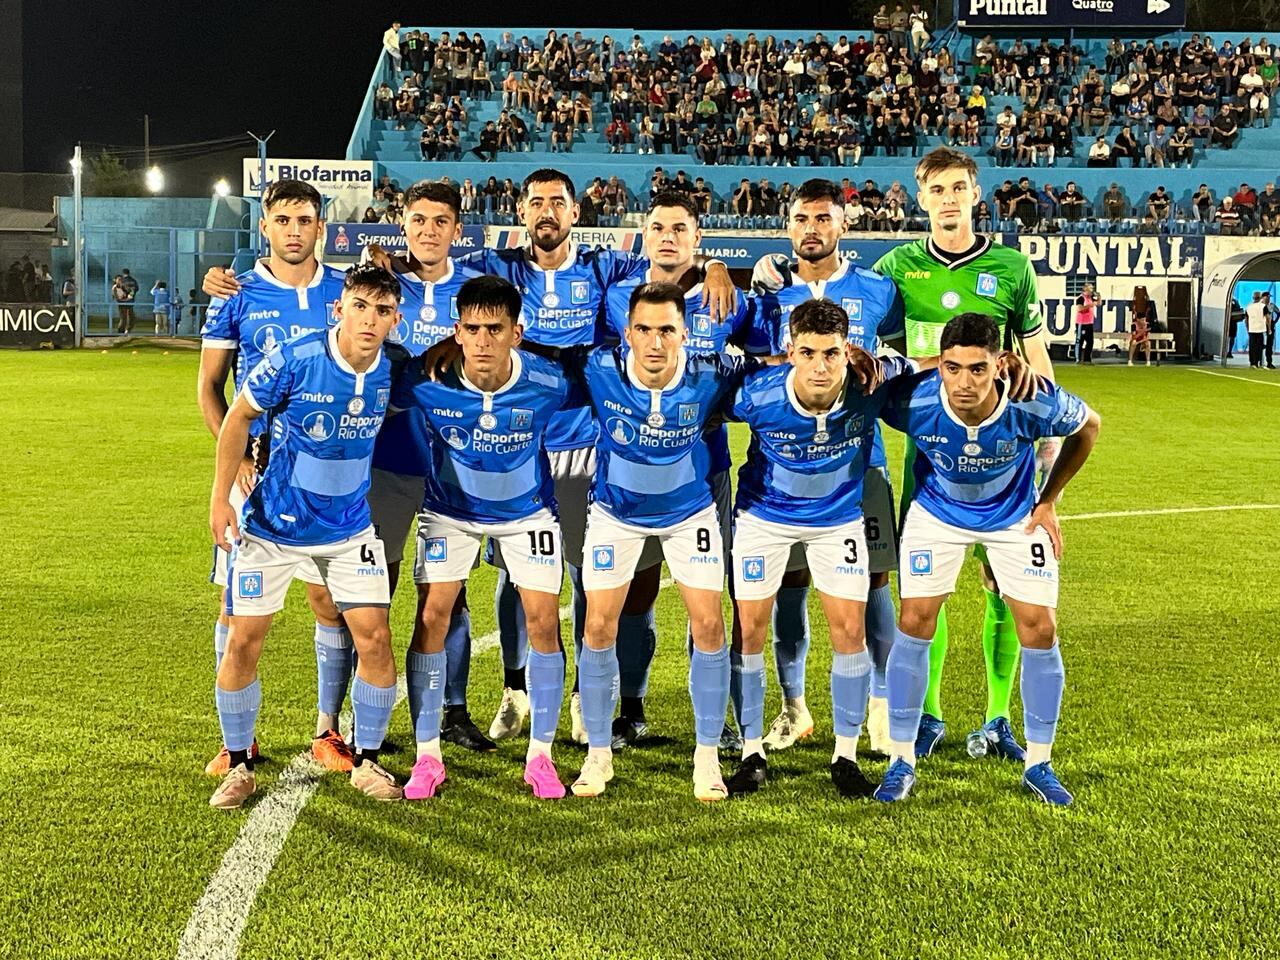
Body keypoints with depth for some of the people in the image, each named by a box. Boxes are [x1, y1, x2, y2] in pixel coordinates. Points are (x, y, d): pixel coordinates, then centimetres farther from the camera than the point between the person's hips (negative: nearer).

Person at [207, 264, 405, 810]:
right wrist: (221, 496, -7)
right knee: (243, 643, 1)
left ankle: (367, 763, 15)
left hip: (349, 526, 3)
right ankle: (239, 767, 20)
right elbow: (239, 417, -8)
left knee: (375, 640, -3)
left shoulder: (391, 371, -11)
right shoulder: (294, 360, -22)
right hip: (272, 523, -2)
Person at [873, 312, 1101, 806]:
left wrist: (1049, 502, -6)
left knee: (1040, 629, -4)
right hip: (936, 512, 0)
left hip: (1015, 515, 1)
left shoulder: (1034, 403, -32)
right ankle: (902, 760, 7)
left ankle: (1038, 764, 15)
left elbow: (1088, 426, -9)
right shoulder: (914, 401, -34)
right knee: (913, 623, -8)